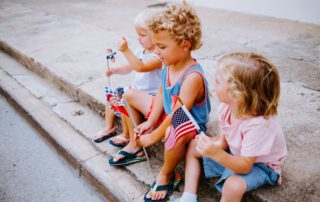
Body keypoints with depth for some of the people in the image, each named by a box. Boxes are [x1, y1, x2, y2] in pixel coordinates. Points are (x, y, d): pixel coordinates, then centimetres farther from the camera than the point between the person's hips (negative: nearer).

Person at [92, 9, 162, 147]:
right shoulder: (141, 49, 4)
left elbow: (140, 67, -38)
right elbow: (129, 67, 10)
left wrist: (126, 50, -41)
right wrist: (116, 70, -8)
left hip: (150, 95, -9)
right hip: (136, 89, 9)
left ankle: (126, 136, 1)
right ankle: (109, 128, 22)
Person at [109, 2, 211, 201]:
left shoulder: (192, 77, -32)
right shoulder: (168, 65, -8)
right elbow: (161, 94, 3)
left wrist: (153, 137, -20)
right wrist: (150, 122, -3)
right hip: (168, 116, 9)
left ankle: (167, 174, -11)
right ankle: (135, 144, 22)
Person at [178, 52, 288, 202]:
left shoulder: (258, 124, -38)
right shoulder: (226, 107, -17)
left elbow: (245, 166, -32)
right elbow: (225, 138, -3)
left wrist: (217, 154, -48)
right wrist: (214, 145, -26)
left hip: (259, 165, -7)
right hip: (235, 153, 8)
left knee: (234, 186, -36)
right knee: (194, 146, 7)